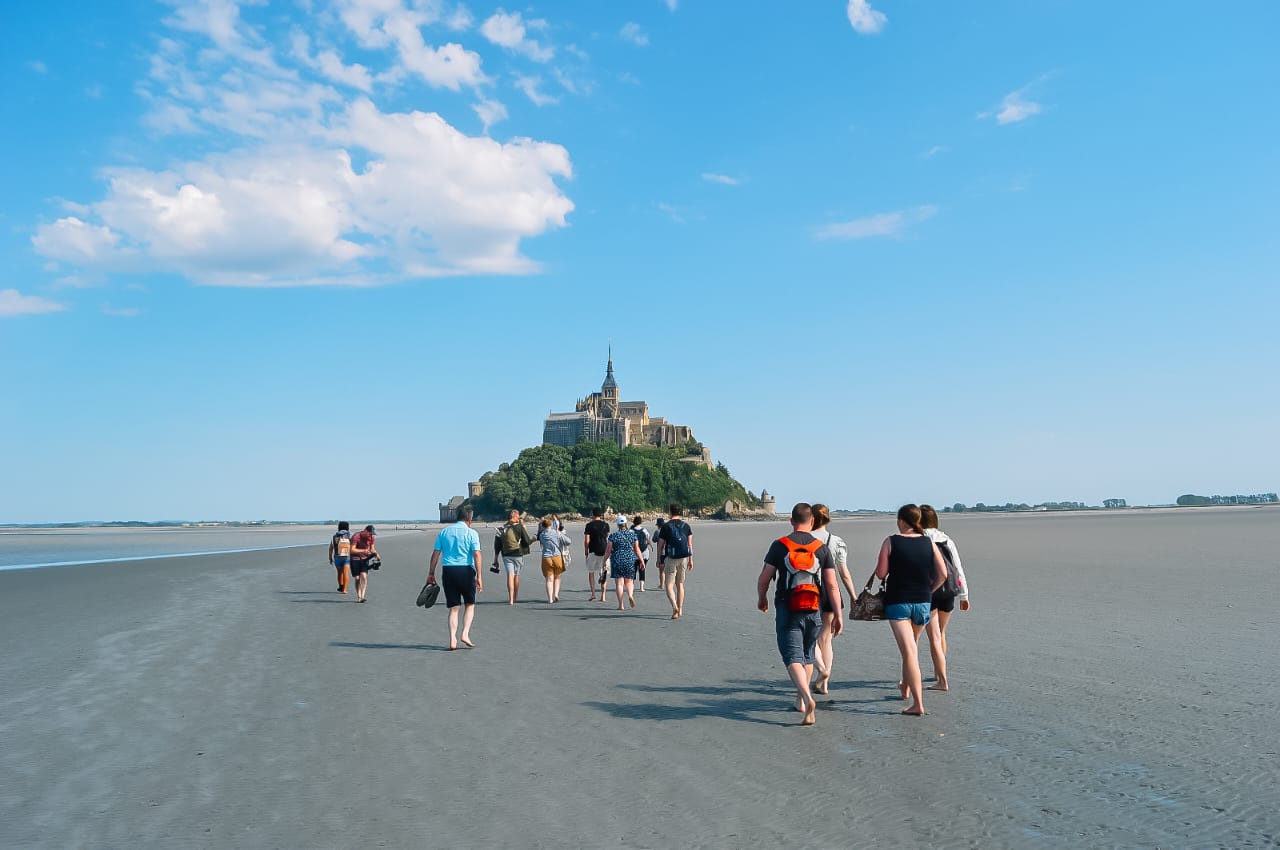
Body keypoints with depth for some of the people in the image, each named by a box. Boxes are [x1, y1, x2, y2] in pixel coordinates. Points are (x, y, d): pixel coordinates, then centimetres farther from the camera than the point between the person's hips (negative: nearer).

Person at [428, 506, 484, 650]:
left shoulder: (443, 532, 9)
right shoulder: (471, 533, -2)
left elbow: (435, 554, 7)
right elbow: (477, 555, -10)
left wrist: (431, 573, 13)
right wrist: (479, 577, -11)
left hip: (448, 571, 3)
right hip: (466, 570, -3)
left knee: (453, 607, 10)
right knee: (470, 604, 14)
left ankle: (453, 640, 4)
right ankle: (465, 634, 1)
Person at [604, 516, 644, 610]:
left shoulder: (613, 535, -4)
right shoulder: (632, 534, 2)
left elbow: (608, 551, -2)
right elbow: (637, 549, 4)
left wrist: (604, 561, 8)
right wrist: (642, 561, 10)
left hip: (617, 561, -2)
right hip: (630, 560, 2)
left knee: (619, 583, 2)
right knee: (629, 581, 17)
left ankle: (620, 605, 1)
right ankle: (630, 595, -11)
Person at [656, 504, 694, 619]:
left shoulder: (666, 526, -5)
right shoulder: (686, 526, 6)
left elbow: (660, 545, -3)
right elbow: (690, 544, 5)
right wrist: (691, 560, 10)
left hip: (670, 558, -4)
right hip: (683, 557, 4)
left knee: (669, 585, -2)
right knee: (680, 584, 15)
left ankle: (675, 607, -24)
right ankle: (680, 610, 16)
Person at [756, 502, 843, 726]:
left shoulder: (779, 546, -4)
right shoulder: (822, 548, 1)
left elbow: (764, 579, -4)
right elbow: (832, 585, -2)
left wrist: (762, 599, 16)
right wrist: (838, 615, 3)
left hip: (787, 611, -3)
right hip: (813, 612, 3)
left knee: (793, 657, -3)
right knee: (807, 657, 20)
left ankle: (808, 700, -23)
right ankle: (800, 700, 30)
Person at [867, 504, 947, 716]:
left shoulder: (891, 542, -8)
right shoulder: (929, 543, 1)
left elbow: (880, 573, -8)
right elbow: (942, 574, -1)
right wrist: (928, 591, 12)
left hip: (897, 602, -4)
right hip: (922, 603, 4)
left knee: (908, 651, -6)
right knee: (912, 645, 26)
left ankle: (918, 703, -11)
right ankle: (906, 687, 42)